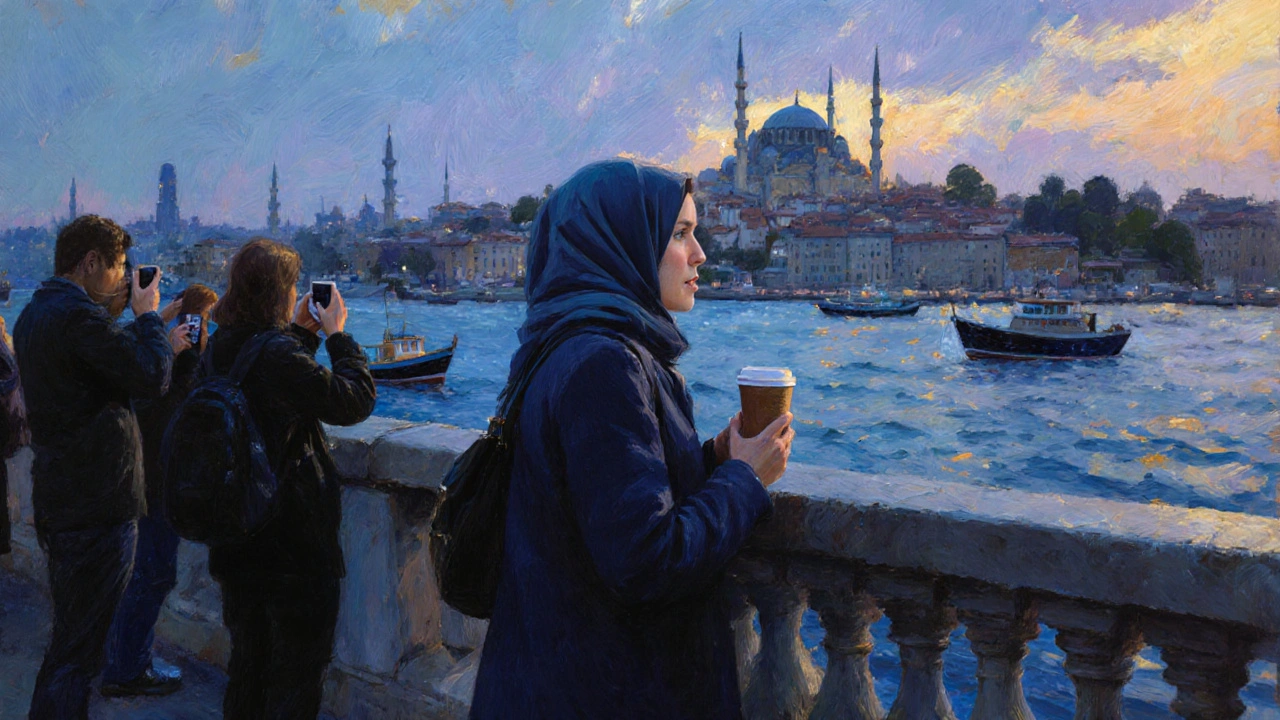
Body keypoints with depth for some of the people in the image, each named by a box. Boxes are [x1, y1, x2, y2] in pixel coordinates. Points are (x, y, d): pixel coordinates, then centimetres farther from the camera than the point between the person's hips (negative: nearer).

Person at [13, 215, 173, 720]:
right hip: (99, 504, -10)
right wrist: (147, 314, -6)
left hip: (57, 499, 10)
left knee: (69, 634, 23)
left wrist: (111, 316, 10)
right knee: (78, 647, -2)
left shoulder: (34, 313, 12)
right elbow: (152, 378, -20)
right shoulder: (78, 315, -20)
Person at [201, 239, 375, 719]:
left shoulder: (222, 346, 3)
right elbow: (354, 399, -20)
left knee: (247, 659, 22)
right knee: (299, 666, 6)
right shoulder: (279, 354, -24)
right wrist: (337, 334, -9)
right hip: (295, 540, -9)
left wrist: (303, 332, 12)